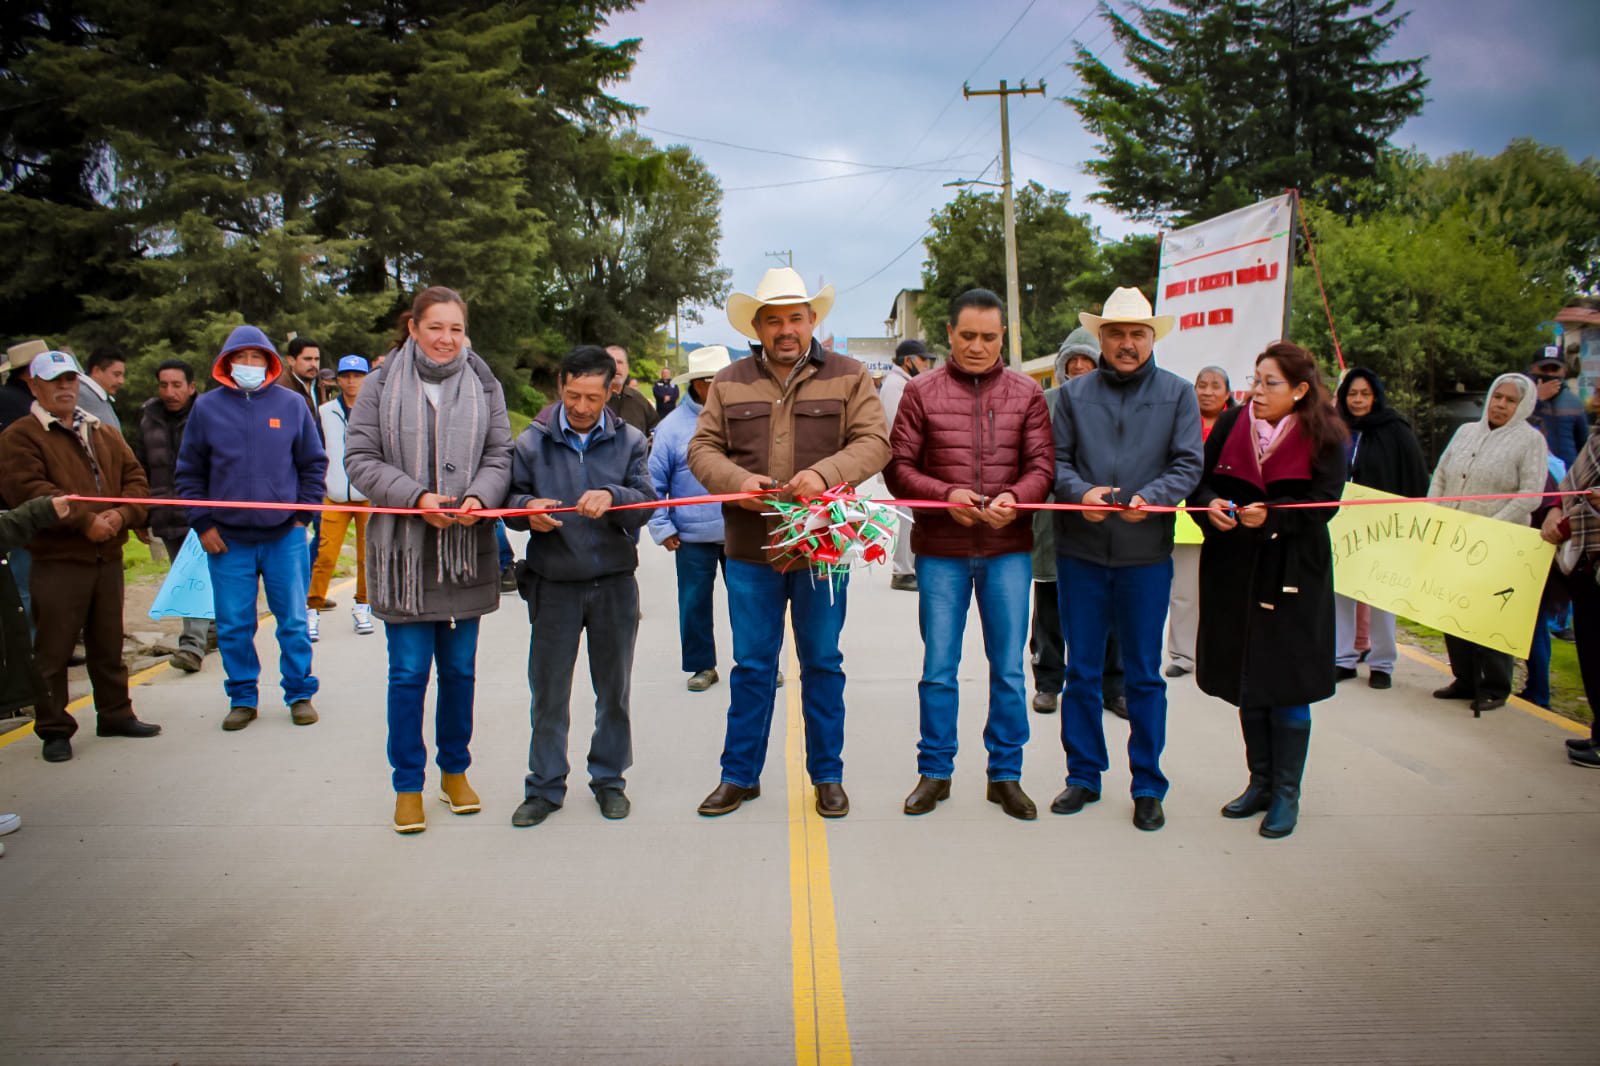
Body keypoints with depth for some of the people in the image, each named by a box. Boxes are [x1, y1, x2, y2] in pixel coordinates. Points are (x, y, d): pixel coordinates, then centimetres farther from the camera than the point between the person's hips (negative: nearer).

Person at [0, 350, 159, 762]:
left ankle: (115, 714, 26)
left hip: (108, 558, 6)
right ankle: (54, 729, 9)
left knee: (109, 644, 15)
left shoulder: (105, 434, 17)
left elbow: (135, 479, 10)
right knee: (53, 649, -1)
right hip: (57, 561, -5)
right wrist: (85, 521, -20)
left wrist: (121, 514, -10)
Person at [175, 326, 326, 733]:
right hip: (227, 539, 1)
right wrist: (202, 523, 1)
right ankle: (242, 698, 20)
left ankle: (300, 694, 18)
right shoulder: (207, 407, 4)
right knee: (233, 626, 6)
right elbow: (189, 471, 8)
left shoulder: (291, 403, 3)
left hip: (285, 536, -1)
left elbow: (314, 464, 8)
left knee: (294, 622, 6)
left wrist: (303, 514, 2)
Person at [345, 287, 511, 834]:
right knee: (408, 671, 2)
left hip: (467, 548, 2)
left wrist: (478, 496, -15)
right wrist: (417, 497, -16)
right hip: (403, 549, -2)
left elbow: (500, 455, 5)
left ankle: (454, 770, 29)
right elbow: (359, 457, -3)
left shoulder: (484, 385, 5)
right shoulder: (383, 384, -1)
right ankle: (408, 784, 16)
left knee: (460, 668, 12)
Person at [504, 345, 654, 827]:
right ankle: (545, 787, 20)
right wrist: (528, 509, -18)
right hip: (554, 583, 0)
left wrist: (612, 497, -28)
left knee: (614, 688, 11)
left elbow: (646, 502, -7)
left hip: (614, 582, 1)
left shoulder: (628, 440, 2)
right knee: (549, 691, 5)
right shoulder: (532, 442, 1)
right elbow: (510, 500, 5)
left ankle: (609, 779, 28)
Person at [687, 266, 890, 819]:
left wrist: (824, 473, -22)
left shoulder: (848, 377, 4)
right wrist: (740, 481, -16)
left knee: (823, 665, 9)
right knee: (751, 666, 10)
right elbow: (702, 450, 4)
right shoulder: (729, 383, 8)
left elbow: (873, 442, -4)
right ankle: (740, 774, 22)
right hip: (750, 549, 1)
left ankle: (828, 775, 23)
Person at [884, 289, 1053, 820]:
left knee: (1009, 669, 7)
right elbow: (897, 467, -1)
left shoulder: (1027, 393, 5)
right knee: (938, 669, 7)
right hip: (940, 551, -1)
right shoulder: (922, 391, 2)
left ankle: (1006, 773, 22)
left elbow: (1042, 466, 2)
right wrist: (946, 494, -17)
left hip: (1008, 549, 1)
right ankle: (935, 772, 21)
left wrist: (1014, 498, -19)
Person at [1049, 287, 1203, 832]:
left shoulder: (1177, 393, 5)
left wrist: (1151, 497, -19)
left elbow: (1187, 464, -1)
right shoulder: (1074, 393, 8)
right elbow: (1057, 459, 4)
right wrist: (1081, 492, -16)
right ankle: (1083, 775, 22)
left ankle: (1148, 786, 18)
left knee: (1144, 676, 6)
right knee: (1081, 670, 9)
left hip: (1146, 554, -1)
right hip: (1081, 550, 1)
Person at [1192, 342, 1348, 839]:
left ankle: (1286, 794, 16)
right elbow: (1200, 480, 2)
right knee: (1246, 680, 13)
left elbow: (1322, 505, -13)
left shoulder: (1323, 438, -6)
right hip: (1234, 569, 4)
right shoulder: (1231, 424, 2)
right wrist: (1211, 505, -19)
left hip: (1292, 574, -3)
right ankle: (1260, 782, 28)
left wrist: (1271, 516, -27)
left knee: (1287, 685, 2)